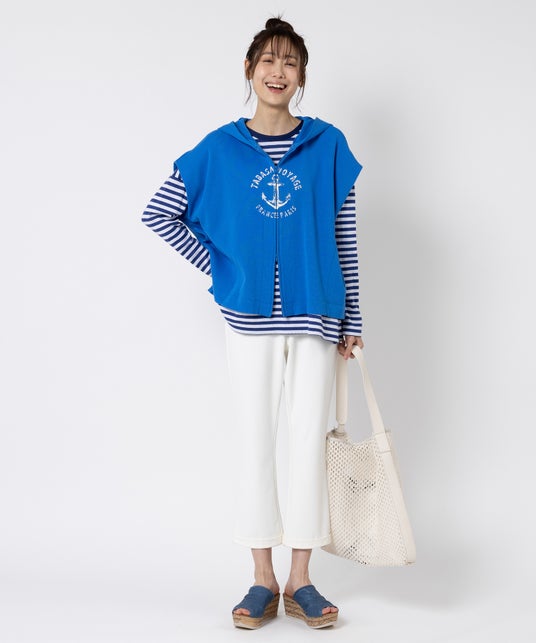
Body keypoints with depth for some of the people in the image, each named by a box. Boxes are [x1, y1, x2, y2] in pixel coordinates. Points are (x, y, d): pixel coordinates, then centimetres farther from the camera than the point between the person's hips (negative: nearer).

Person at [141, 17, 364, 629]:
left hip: (315, 317, 0)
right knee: (255, 441, 5)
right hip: (248, 317, 0)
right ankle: (263, 579, 16)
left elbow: (344, 237, 4)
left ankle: (300, 579, 15)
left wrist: (351, 320, 4)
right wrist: (217, 265, 2)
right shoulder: (220, 148, 1)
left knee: (309, 442, 3)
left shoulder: (327, 145, 2)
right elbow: (158, 214, 8)